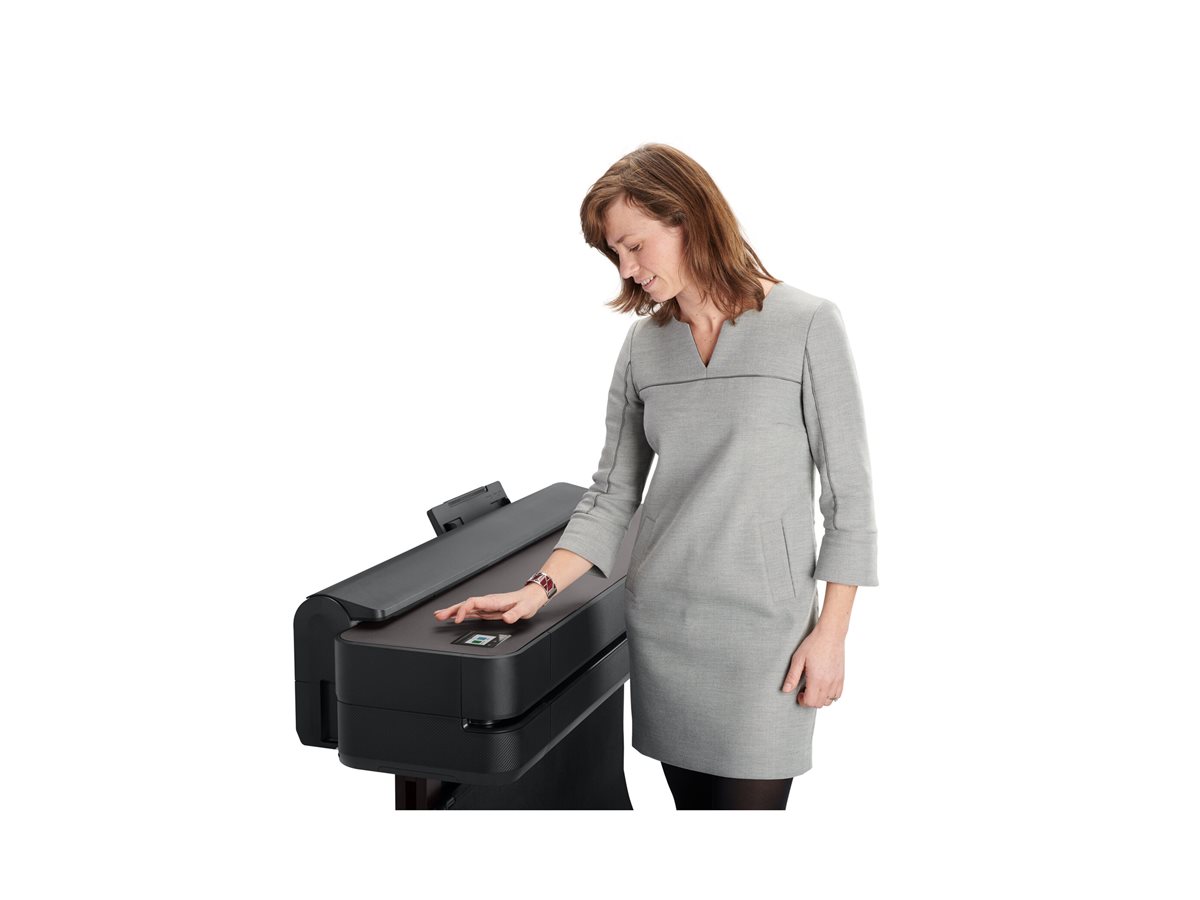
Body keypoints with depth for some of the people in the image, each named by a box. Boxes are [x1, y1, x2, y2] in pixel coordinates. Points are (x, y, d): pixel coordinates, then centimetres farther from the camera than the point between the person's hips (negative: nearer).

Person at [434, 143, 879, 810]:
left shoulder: (808, 326, -7)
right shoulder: (644, 344, 6)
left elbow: (849, 491, -5)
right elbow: (612, 494, 7)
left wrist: (832, 631, -8)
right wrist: (541, 589, -5)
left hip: (762, 626, -4)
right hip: (661, 623, 4)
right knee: (692, 801, 12)